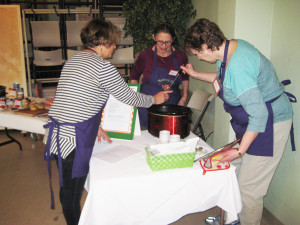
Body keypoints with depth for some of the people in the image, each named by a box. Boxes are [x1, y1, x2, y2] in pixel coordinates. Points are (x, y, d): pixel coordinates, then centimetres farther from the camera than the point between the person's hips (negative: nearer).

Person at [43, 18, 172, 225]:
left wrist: (94, 127, 22)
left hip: (57, 133, 10)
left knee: (67, 189, 21)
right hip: (73, 140, -9)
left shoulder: (74, 60, 15)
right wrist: (154, 99, 10)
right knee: (73, 193, 6)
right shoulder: (102, 66, -14)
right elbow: (129, 97, -7)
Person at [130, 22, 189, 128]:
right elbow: (134, 77, 8)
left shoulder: (180, 56, -2)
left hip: (173, 104, 2)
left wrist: (184, 96, 7)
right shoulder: (145, 55, -8)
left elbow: (185, 77, 16)